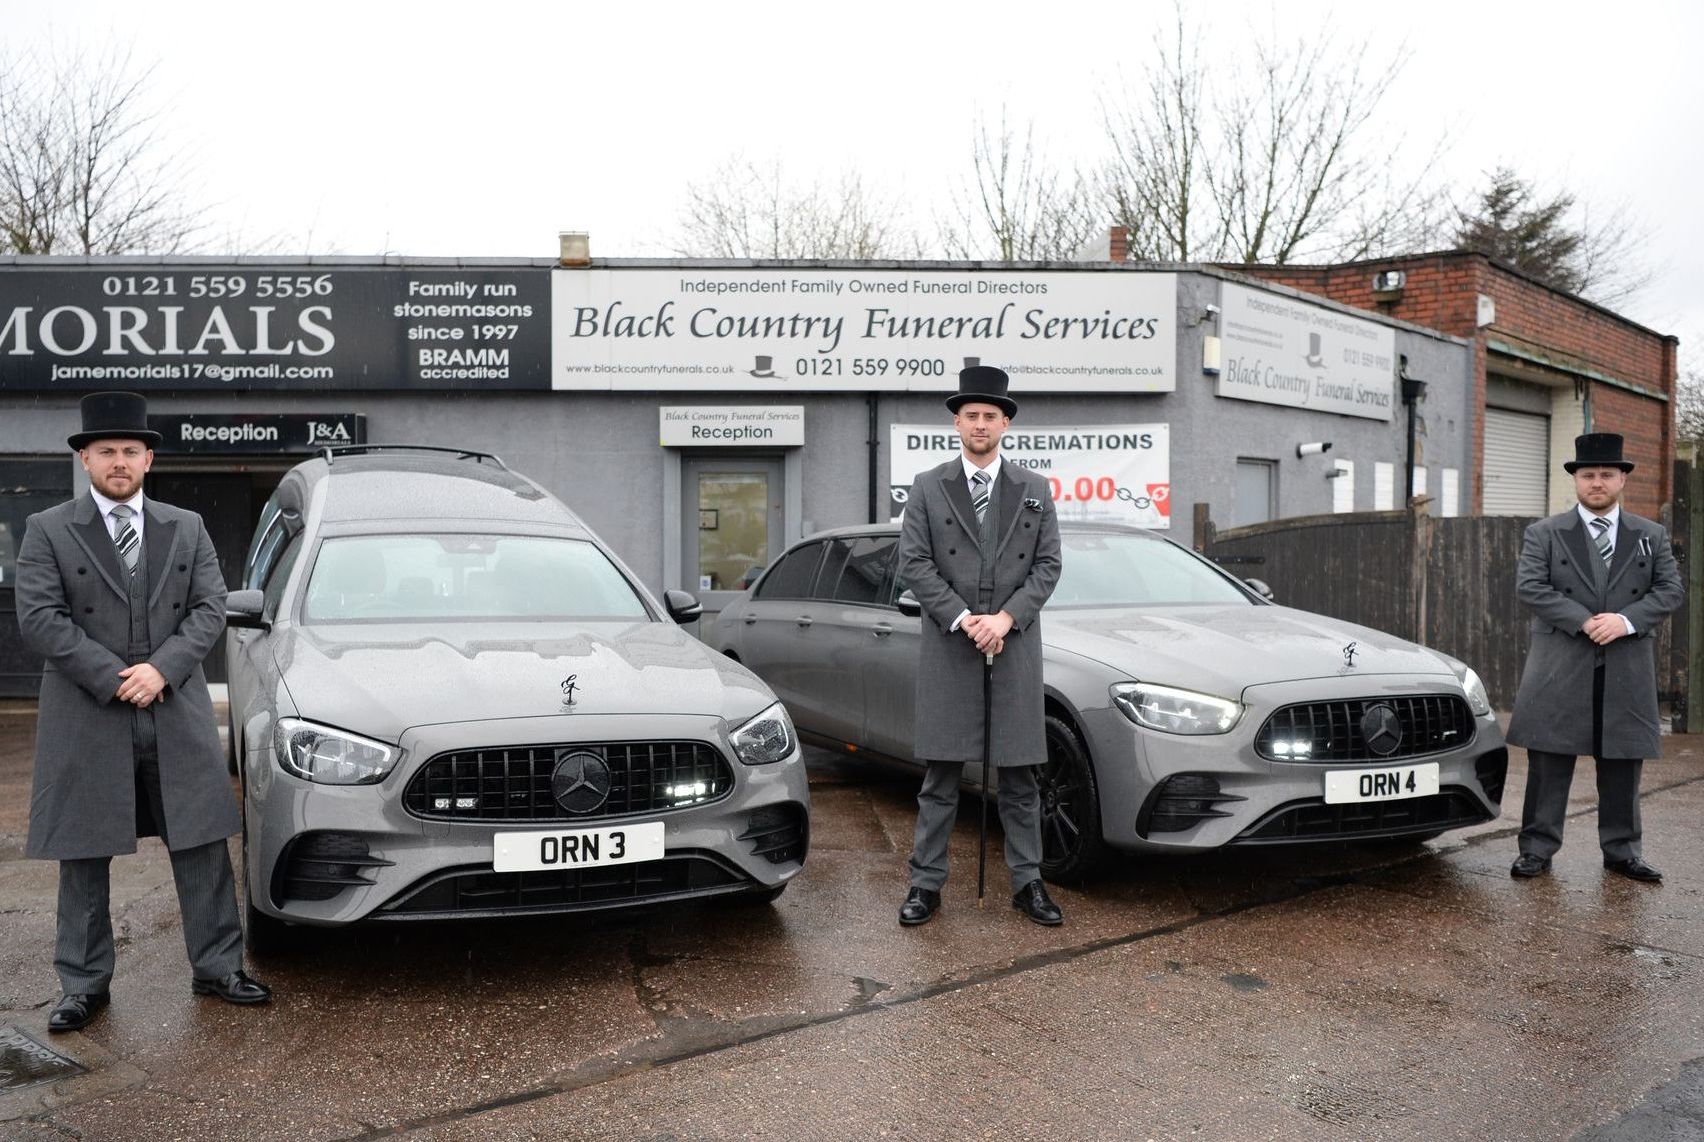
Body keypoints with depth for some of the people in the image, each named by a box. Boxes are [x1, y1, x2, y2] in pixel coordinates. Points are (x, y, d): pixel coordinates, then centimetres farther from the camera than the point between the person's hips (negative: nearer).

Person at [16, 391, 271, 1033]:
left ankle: (216, 969, 17)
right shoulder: (48, 531, 2)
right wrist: (113, 677, -15)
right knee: (83, 861, 7)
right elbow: (38, 619, -7)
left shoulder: (187, 528, 11)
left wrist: (161, 667, -12)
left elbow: (210, 608, 3)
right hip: (85, 723, -2)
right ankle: (85, 986, 20)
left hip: (177, 717, 2)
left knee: (202, 849, 6)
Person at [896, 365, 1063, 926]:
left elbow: (1048, 564, 3)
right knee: (940, 775, 4)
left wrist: (1004, 618, -11)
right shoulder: (928, 487, 5)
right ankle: (926, 883, 12)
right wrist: (963, 619, -12)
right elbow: (913, 563, -2)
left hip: (1016, 647, 1)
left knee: (1019, 776, 8)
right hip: (947, 649, -1)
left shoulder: (1034, 490, 9)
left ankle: (1027, 883, 17)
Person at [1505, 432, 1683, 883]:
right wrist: (1584, 622, -17)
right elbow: (1531, 587, -7)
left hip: (1628, 673, 2)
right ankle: (1537, 848, 8)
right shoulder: (1544, 534, 5)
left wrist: (1626, 620, -13)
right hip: (1560, 670, -2)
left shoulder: (1651, 536, 13)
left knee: (1622, 765, 8)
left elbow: (1669, 590, 5)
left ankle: (1621, 850, 20)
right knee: (1549, 763, 0)